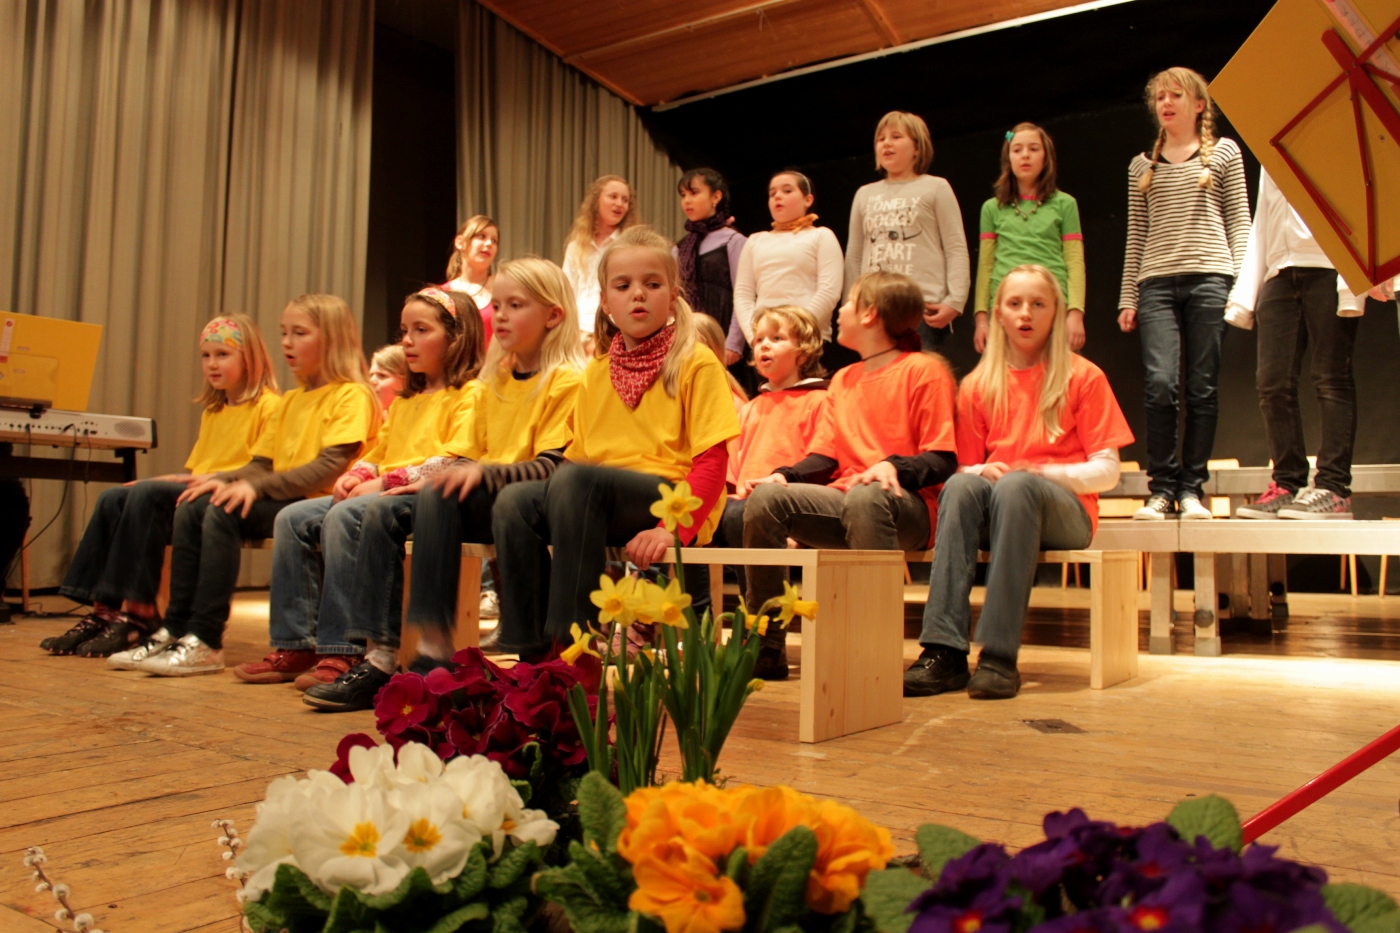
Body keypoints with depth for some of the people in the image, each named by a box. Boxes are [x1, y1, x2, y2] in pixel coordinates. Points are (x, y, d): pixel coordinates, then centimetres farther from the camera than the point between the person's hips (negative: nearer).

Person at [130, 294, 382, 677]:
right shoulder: (291, 400, 21)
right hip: (281, 501, 9)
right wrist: (225, 479, -2)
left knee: (224, 513, -26)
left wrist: (258, 487, -23)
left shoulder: (351, 396, -8)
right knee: (191, 508, -7)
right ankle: (176, 628, -5)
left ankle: (205, 642, -22)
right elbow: (262, 462, 19)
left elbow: (331, 466, -19)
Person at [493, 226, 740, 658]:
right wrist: (561, 493, -6)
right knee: (513, 501, -18)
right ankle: (529, 650, -14)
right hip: (602, 505, 6)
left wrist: (675, 526, -22)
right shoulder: (596, 372, 17)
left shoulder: (696, 363, 0)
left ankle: (572, 640, -28)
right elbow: (577, 453, 17)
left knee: (576, 480, -31)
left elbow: (712, 460, -8)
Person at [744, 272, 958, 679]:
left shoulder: (924, 370, 2)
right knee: (767, 497, -19)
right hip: (842, 502, 6)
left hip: (904, 505, -6)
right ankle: (765, 649, -16)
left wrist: (893, 466, -24)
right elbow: (823, 456, 17)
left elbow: (943, 459, -6)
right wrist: (784, 475, -3)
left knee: (866, 496, -40)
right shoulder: (842, 380, 23)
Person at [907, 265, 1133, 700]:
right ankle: (944, 652, -39)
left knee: (1016, 486, -36)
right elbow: (966, 466, 13)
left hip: (1065, 509, -2)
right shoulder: (977, 385, 12)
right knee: (960, 487, -32)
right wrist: (982, 472, -11)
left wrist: (1040, 473, -16)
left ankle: (1000, 656, -38)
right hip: (995, 502, 2)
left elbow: (1106, 471, 0)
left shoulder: (1084, 377, 5)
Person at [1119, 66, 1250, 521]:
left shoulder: (1224, 152, 14)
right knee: (1160, 383, -13)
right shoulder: (1142, 165, 18)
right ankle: (1161, 488, -5)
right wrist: (1127, 297, 9)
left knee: (1202, 388, -3)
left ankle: (1192, 488, 4)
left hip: (1208, 277, -1)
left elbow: (1239, 221, 9)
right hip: (1156, 283, 1)